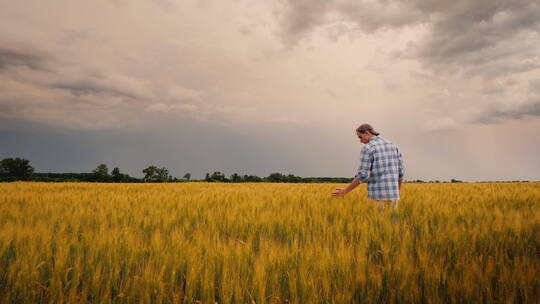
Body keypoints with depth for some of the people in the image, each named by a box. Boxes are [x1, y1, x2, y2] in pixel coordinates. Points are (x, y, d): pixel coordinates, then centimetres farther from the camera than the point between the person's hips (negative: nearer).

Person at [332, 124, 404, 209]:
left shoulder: (368, 148, -9)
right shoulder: (392, 146, 12)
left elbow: (362, 175, -15)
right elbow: (400, 171, 13)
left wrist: (345, 191, -7)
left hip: (378, 195, -6)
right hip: (392, 194, 6)